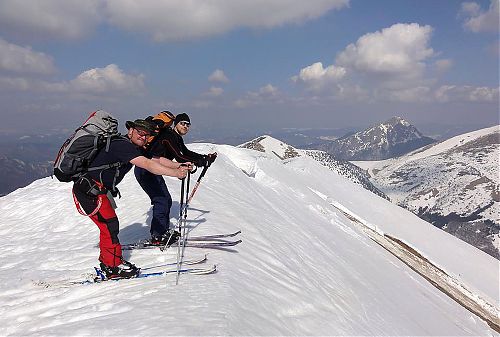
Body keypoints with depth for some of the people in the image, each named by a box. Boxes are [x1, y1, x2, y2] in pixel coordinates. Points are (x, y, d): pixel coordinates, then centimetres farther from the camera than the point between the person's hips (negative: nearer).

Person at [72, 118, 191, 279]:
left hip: (99, 191, 10)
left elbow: (157, 160, 9)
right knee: (110, 224, -10)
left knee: (108, 225, 14)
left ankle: (107, 262, 27)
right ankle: (114, 267, -2)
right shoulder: (122, 145, -22)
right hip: (88, 190, -10)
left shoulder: (135, 148, 9)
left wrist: (179, 166, -4)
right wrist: (176, 173, -29)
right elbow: (148, 165, -30)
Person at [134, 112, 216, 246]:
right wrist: (200, 162, -25)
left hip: (152, 171, 10)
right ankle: (157, 237, -8)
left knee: (166, 200, 12)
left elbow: (186, 153, 17)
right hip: (145, 171, -10)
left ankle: (164, 231, 22)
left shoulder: (177, 138, 12)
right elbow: (178, 157, -27)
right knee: (161, 200, -13)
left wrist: (205, 157, 7)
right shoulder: (168, 136, -19)